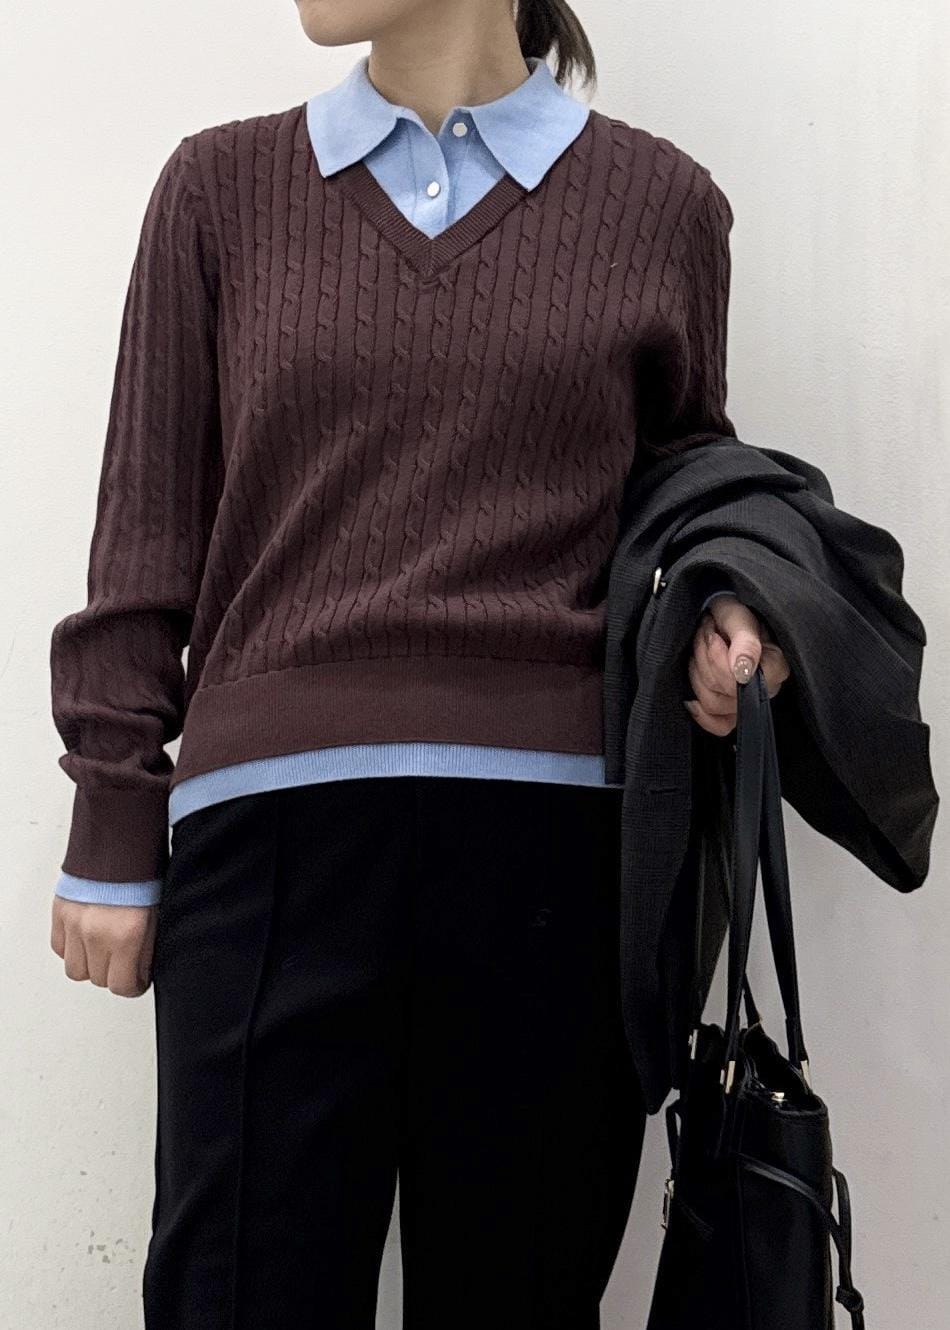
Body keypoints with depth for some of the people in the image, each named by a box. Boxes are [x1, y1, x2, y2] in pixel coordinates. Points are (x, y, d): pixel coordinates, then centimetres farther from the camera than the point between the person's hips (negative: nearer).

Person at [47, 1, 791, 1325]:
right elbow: (150, 530, 9)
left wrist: (725, 600, -1)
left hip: (553, 829, 1)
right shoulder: (221, 188, 11)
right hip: (272, 825, 0)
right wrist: (112, 836, 7)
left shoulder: (661, 203, 9)